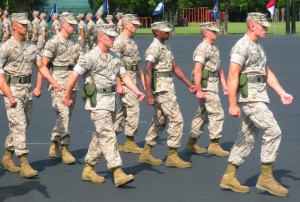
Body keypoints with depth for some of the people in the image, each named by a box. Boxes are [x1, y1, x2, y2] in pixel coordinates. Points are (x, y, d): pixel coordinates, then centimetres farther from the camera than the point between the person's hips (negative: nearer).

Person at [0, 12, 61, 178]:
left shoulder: (31, 47, 10)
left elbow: (41, 66, 10)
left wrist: (53, 82, -5)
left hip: (27, 89, 7)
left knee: (21, 125, 12)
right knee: (19, 125, -11)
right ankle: (24, 164, -13)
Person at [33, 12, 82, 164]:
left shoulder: (75, 42, 11)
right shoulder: (53, 42, -9)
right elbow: (43, 65, -10)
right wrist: (38, 87, -12)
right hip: (58, 82, -7)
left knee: (66, 116, 11)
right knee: (63, 115, -13)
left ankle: (54, 146, 24)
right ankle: (65, 149, -10)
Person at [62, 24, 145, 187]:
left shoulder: (115, 57, 12)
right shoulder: (91, 57, -12)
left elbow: (124, 76, 12)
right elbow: (74, 75, -9)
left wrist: (137, 92, -2)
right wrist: (67, 97, -4)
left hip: (111, 101, 8)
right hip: (98, 102, -8)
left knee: (100, 136, 13)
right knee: (108, 136, -13)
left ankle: (88, 169, 24)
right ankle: (118, 173, -18)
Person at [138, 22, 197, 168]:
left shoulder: (165, 48, 16)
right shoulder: (154, 48, -15)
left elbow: (175, 68, 20)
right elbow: (148, 72, -22)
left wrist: (189, 84, 15)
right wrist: (149, 96, -29)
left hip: (167, 89, 10)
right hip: (162, 89, -10)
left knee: (160, 122, 13)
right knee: (176, 120, -9)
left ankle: (146, 153, 19)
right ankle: (172, 156, -5)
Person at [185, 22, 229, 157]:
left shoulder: (214, 49, 17)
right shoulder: (202, 49, -15)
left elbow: (219, 69, 22)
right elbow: (197, 71, -21)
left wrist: (224, 85, 16)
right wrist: (199, 90, -24)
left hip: (213, 87, 10)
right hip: (206, 87, -10)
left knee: (202, 115, 13)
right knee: (217, 113, -10)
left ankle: (191, 143, 19)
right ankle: (214, 145, -6)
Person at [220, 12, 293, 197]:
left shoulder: (258, 47, 18)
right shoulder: (242, 47, -13)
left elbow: (267, 73, 21)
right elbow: (233, 76, -18)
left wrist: (282, 93, 10)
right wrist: (233, 104, -22)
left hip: (258, 98, 10)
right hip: (250, 98, -10)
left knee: (248, 138, 10)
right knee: (273, 132, -13)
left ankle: (229, 177, 14)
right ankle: (266, 178, -9)